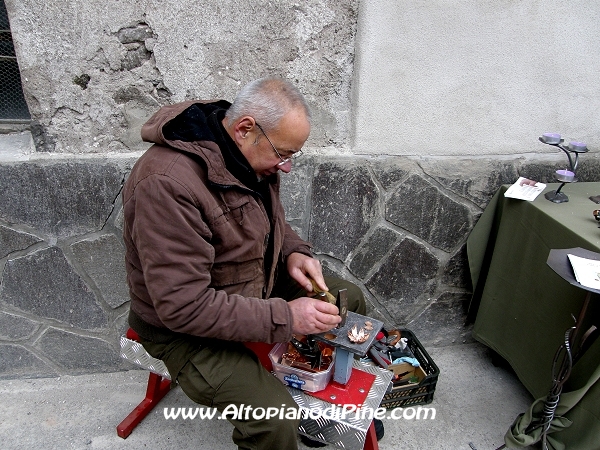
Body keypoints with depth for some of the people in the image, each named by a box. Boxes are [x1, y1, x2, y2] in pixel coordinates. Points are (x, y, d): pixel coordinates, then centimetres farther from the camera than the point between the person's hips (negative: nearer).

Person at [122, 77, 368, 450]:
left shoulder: (252, 153, -6)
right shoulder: (167, 184, -32)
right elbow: (184, 306, -32)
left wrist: (294, 252, -9)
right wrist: (285, 317, -30)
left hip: (255, 283, 8)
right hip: (185, 328, -8)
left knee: (349, 300, 11)